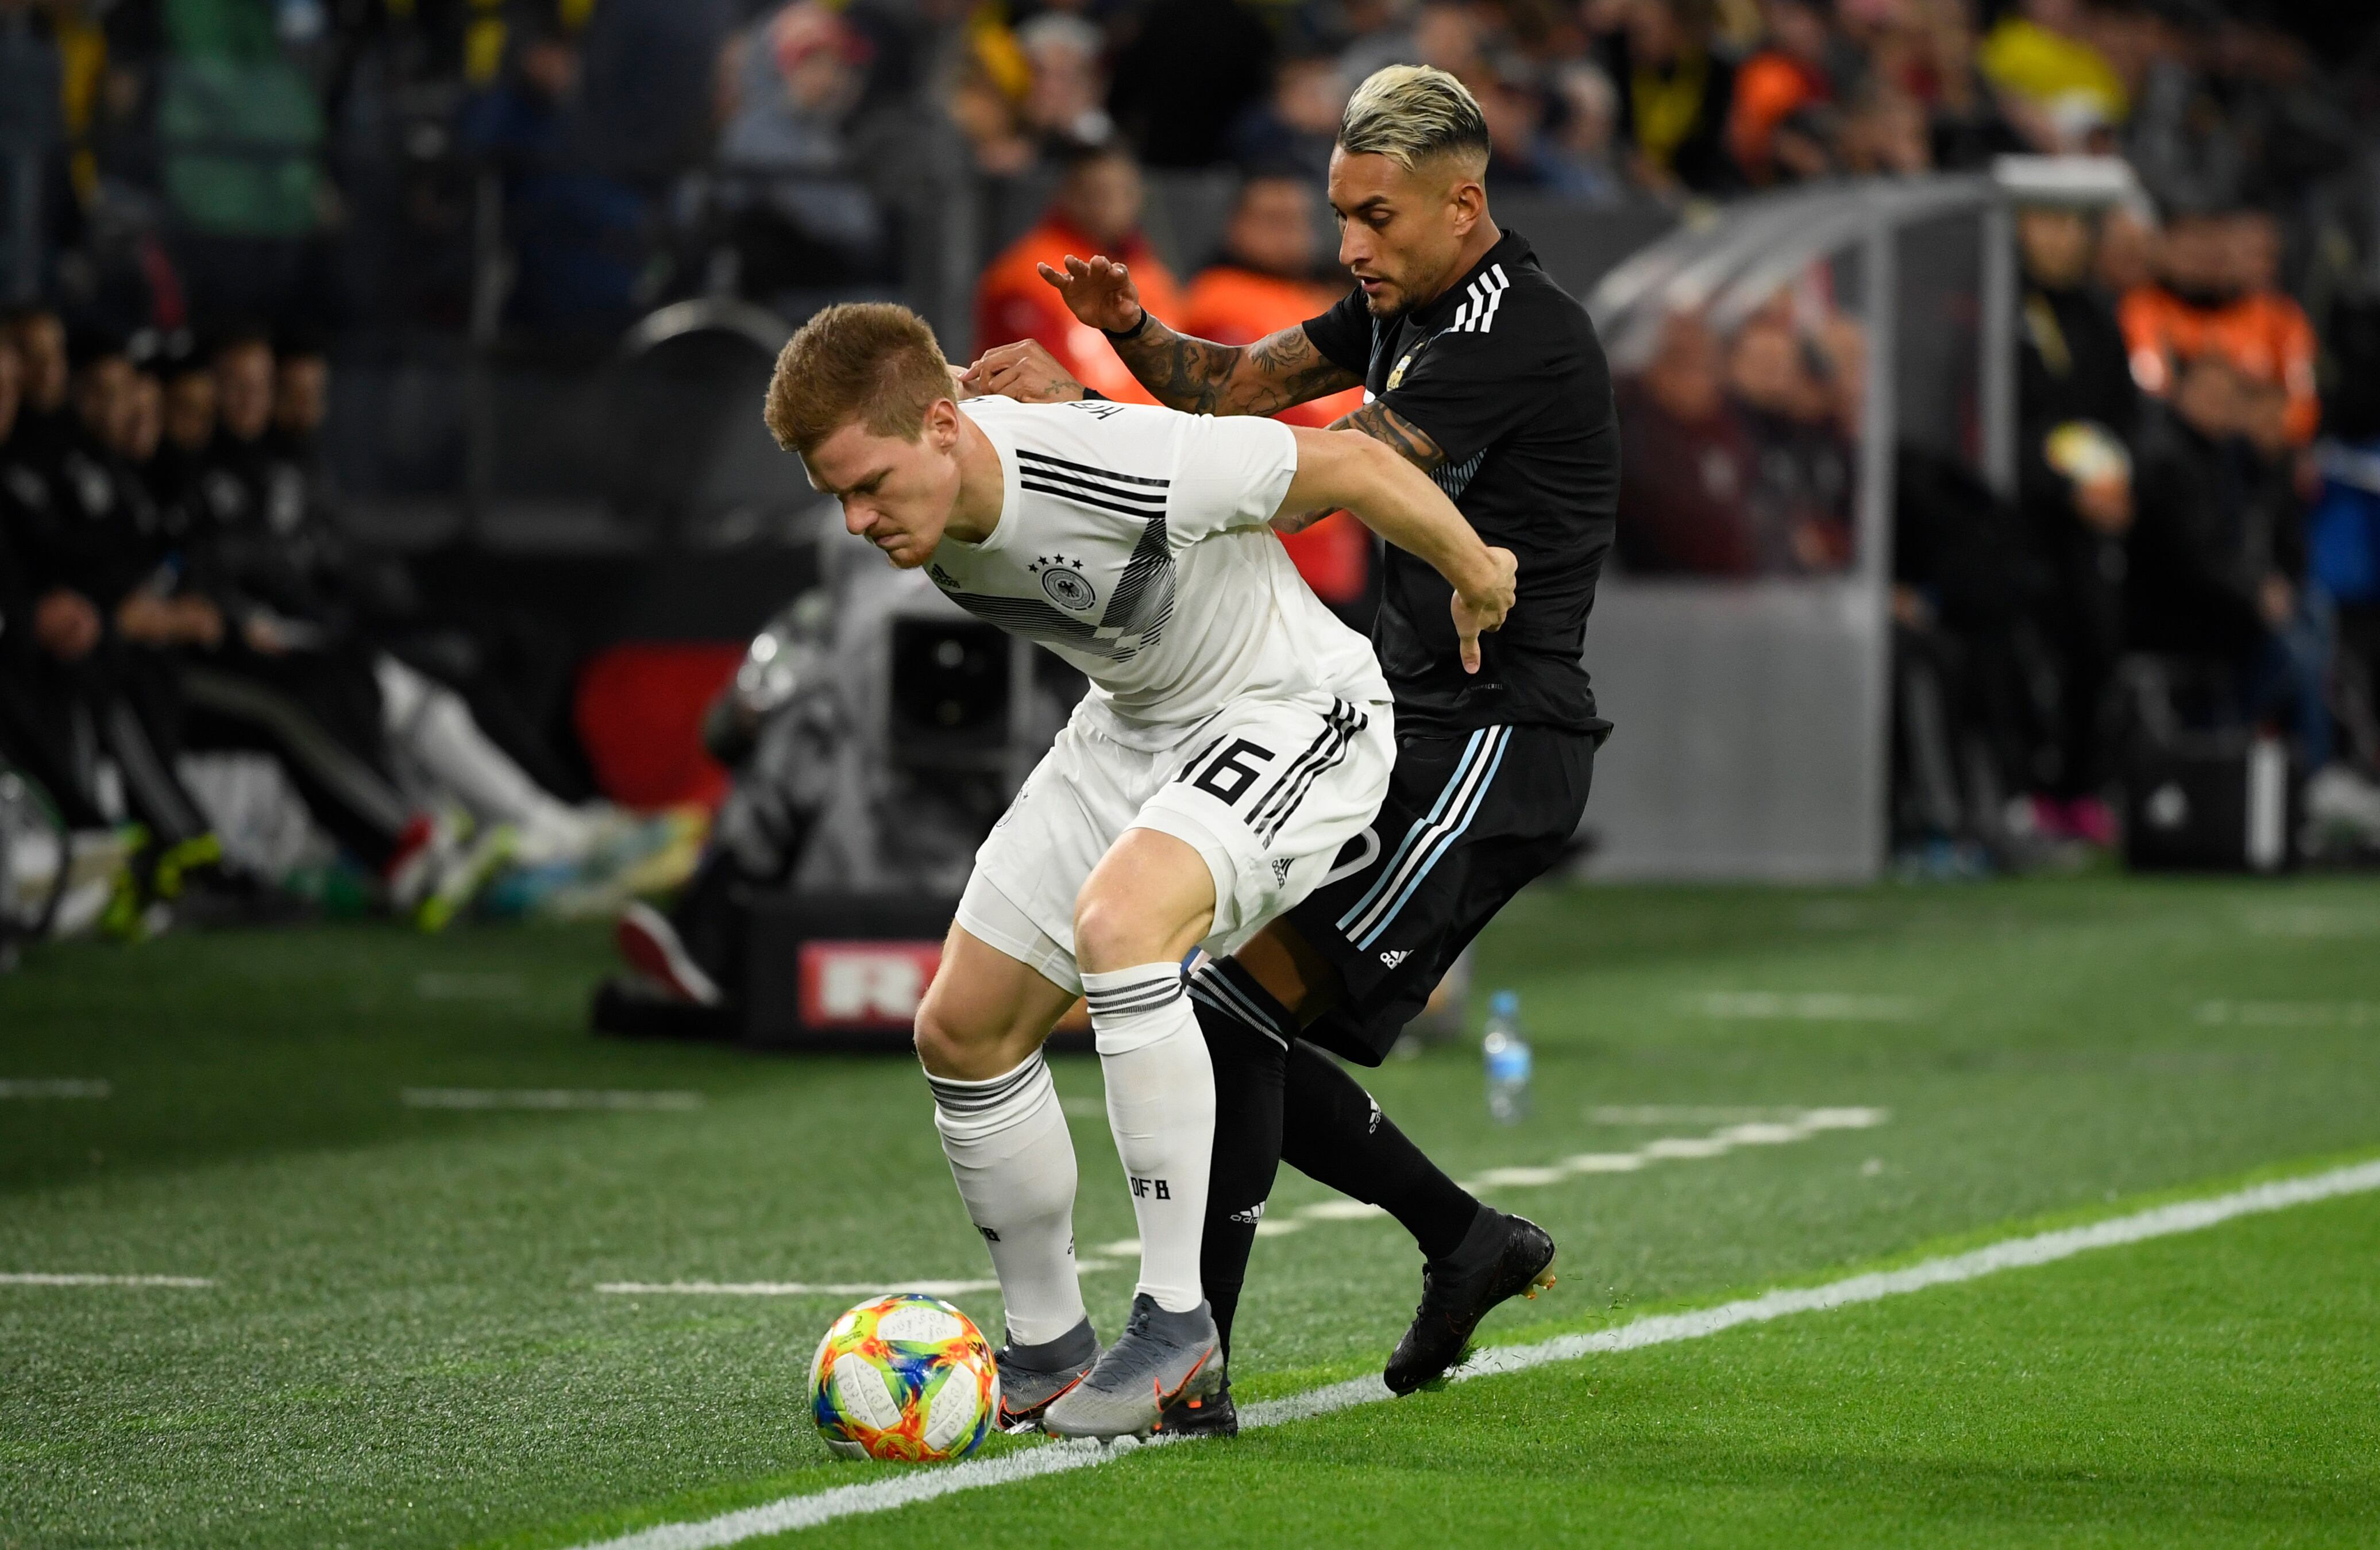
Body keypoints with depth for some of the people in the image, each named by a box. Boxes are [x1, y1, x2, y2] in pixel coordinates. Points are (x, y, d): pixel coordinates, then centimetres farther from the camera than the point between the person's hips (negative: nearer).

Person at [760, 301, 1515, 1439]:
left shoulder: (1120, 469, -36)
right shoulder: (917, 510, -12)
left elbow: (1349, 466, -23)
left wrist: (1474, 575, -6)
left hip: (1292, 716, -8)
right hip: (1129, 728, 8)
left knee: (1118, 919, -35)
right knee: (962, 1030, 3)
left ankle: (1176, 1324, -29)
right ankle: (1046, 1348, 22)